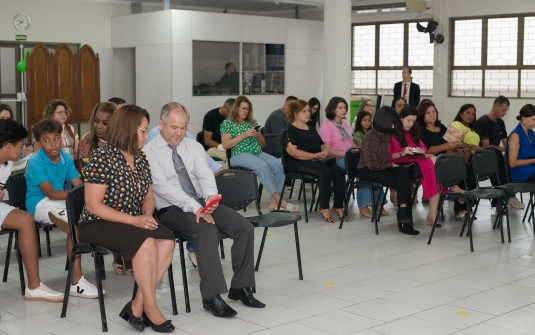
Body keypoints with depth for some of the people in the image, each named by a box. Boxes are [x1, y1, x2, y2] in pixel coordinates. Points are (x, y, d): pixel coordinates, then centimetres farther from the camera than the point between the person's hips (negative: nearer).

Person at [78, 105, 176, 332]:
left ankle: (137, 306, -15)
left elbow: (148, 196, 14)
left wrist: (147, 215, -10)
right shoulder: (102, 158, -14)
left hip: (135, 222, 7)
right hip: (98, 224, -6)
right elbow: (93, 205, -17)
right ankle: (150, 308, -17)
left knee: (166, 241, -21)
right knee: (146, 243, -31)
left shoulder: (140, 158, 7)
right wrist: (133, 220, -23)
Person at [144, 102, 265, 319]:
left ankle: (240, 288, -3)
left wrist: (211, 196, -25)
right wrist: (194, 207, -27)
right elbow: (163, 186, -15)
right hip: (172, 209, -5)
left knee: (245, 227, -14)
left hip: (202, 202, 6)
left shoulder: (194, 147, 13)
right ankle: (212, 296, -26)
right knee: (208, 230, -34)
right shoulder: (149, 153, -3)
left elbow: (205, 174, -1)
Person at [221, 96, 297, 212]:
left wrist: (259, 135, 0)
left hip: (258, 153, 5)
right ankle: (279, 199, -33)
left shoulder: (252, 123, 23)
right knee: (262, 166, -35)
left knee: (278, 164, -25)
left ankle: (274, 201, -27)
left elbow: (262, 145, 23)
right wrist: (244, 135, -11)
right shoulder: (227, 123, 8)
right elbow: (225, 145, -5)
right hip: (240, 155, -5)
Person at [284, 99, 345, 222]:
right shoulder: (290, 130, 1)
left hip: (318, 160, 7)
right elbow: (292, 151, -14)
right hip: (299, 163, -7)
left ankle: (338, 206, -15)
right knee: (325, 172, -32)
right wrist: (314, 155, -19)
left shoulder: (311, 128, 25)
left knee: (338, 171, -22)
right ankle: (323, 208, -21)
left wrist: (325, 152, 2)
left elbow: (322, 145, 27)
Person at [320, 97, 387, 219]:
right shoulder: (326, 126, -2)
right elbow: (327, 150, -10)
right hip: (338, 160, -6)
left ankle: (378, 203, -23)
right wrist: (346, 154, -19)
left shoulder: (345, 124, 21)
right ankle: (363, 206, -31)